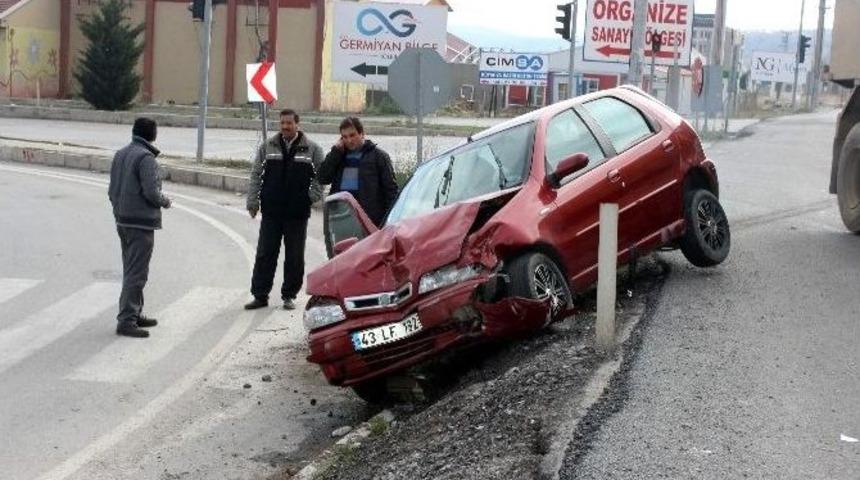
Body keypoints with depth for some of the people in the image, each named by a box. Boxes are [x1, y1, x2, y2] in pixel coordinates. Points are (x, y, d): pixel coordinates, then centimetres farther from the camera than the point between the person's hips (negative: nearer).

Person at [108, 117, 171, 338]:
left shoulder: (120, 155, 11)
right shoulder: (146, 158, -17)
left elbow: (112, 191, 14)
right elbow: (151, 192, -21)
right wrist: (165, 201, -3)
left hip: (122, 221, 9)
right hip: (142, 223, -9)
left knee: (130, 270, 18)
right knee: (136, 273, -5)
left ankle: (135, 314, 27)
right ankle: (126, 320, -5)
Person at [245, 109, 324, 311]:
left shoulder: (312, 149, 2)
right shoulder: (268, 147, 6)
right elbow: (256, 175, 9)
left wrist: (313, 196, -4)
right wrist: (253, 201, 4)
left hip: (298, 213, -1)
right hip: (271, 212, 1)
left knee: (294, 257, 6)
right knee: (265, 255, 3)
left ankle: (289, 295, 16)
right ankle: (260, 295, 10)